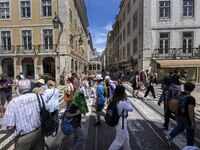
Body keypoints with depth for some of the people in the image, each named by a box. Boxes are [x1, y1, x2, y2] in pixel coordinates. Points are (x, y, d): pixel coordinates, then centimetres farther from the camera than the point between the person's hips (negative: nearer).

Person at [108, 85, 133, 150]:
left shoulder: (115, 100, -6)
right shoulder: (122, 103, -32)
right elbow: (131, 109, -16)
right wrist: (126, 99, -14)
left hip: (119, 121, 9)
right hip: (122, 123, -9)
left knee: (126, 138, 29)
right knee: (119, 141, 15)